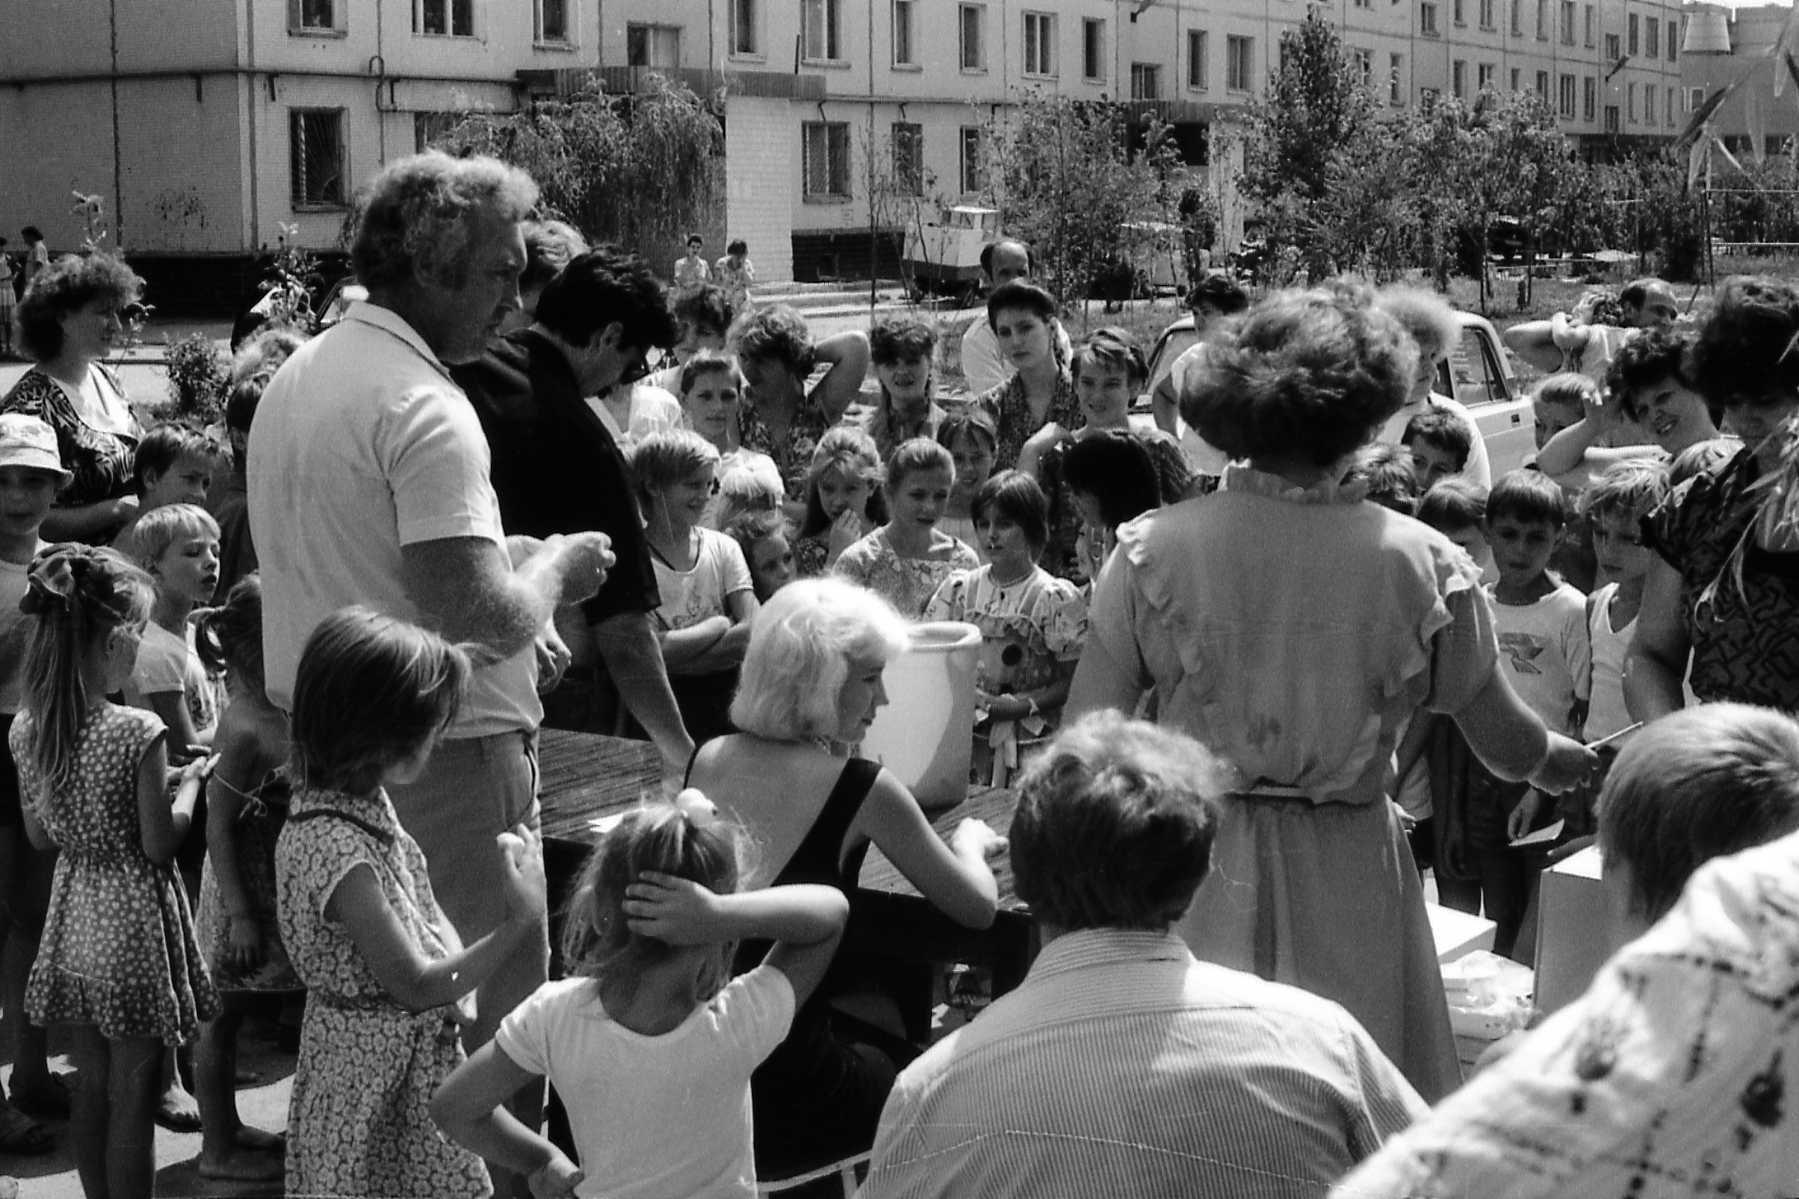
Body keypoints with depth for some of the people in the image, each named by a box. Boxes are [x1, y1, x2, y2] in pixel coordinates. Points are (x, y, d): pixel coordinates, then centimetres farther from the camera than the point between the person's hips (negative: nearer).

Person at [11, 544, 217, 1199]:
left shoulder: (26, 729, -3)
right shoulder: (139, 732, -21)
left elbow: (40, 835, 8)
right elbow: (159, 845, -14)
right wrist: (188, 782, 1)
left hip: (72, 915, 6)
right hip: (133, 921, -6)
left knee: (92, 1083, 18)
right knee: (132, 1094, 4)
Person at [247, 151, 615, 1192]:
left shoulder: (299, 375, 10)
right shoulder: (426, 410, -20)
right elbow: (481, 617, -28)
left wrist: (512, 631, 14)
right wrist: (554, 570, -7)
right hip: (440, 751, -9)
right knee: (492, 1013, 1)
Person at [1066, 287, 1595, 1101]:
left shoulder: (1152, 550, -9)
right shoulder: (1419, 563, -9)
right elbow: (1508, 745, 2)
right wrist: (1560, 762, 24)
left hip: (1193, 870, 1)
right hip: (1349, 879, -1)